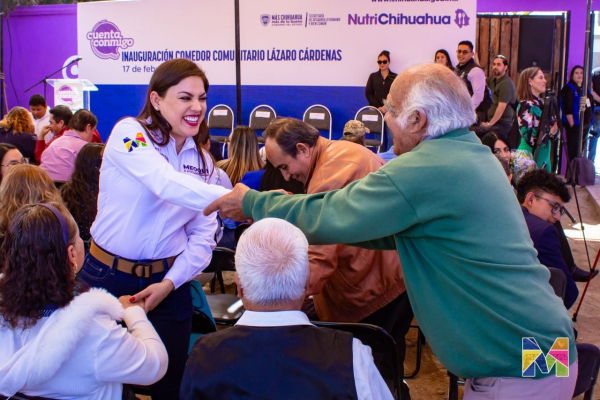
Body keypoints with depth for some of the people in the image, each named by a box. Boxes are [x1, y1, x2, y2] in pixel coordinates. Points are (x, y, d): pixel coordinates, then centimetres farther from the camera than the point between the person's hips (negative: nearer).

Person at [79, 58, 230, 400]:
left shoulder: (202, 159, 5)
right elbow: (167, 184, -31)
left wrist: (170, 282, -12)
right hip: (109, 276, -4)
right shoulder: (129, 133, -11)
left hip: (168, 281, 4)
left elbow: (203, 235, 3)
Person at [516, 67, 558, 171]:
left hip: (544, 157, 8)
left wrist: (554, 129, -5)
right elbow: (530, 138, -20)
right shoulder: (525, 105, -11)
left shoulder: (542, 104, 12)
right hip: (530, 155, -8)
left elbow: (551, 136, 15)